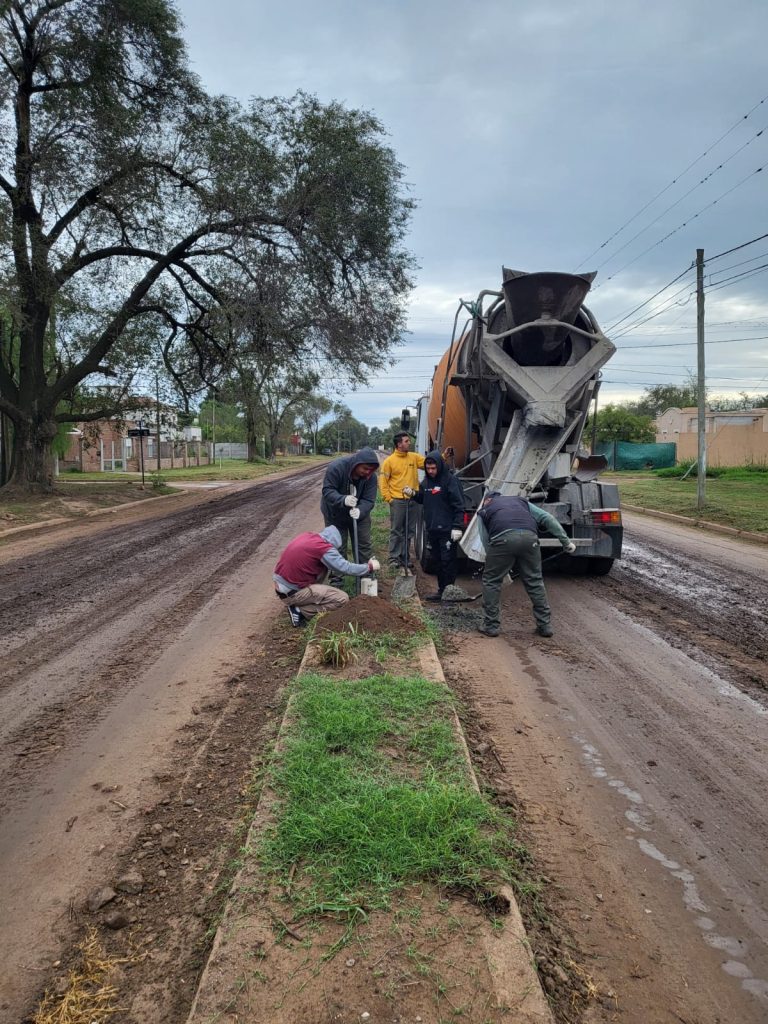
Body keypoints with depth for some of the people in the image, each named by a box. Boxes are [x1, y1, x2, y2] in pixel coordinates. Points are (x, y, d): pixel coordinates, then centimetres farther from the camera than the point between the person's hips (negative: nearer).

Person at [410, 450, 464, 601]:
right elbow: (422, 499, 23)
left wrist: (457, 527, -17)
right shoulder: (426, 481, 10)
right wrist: (412, 494, 2)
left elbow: (459, 505, -13)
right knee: (438, 560, 13)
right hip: (432, 529, 7)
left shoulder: (449, 480, -11)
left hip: (447, 530, -7)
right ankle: (441, 590, 21)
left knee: (447, 561, -4)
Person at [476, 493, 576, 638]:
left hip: (503, 539, -2)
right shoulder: (520, 501, 36)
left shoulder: (483, 511, 31)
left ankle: (491, 626, 16)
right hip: (529, 537, 2)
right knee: (535, 581, 17)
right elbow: (547, 518, 23)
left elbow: (486, 541, 21)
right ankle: (545, 625, 21)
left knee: (491, 581, 15)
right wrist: (566, 540, 20)